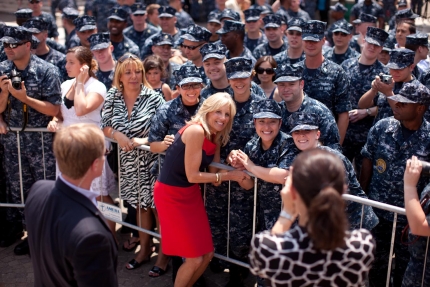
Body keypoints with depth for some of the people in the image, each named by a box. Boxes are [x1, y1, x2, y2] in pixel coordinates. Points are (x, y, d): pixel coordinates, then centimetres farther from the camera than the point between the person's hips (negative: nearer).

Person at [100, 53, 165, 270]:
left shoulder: (153, 97, -12)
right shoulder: (112, 96, -1)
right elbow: (104, 126, 2)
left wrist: (145, 140, -23)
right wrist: (118, 135, -17)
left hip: (152, 160, -4)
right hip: (129, 161, 4)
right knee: (140, 204, 16)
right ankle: (144, 249, 31)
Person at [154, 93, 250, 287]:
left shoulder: (217, 137, 3)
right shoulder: (196, 131, -24)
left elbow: (214, 174, 0)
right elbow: (192, 175, -23)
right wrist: (229, 176, -19)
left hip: (191, 193, 8)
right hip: (171, 194, -8)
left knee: (207, 254, 11)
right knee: (194, 258, -3)